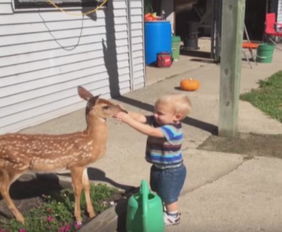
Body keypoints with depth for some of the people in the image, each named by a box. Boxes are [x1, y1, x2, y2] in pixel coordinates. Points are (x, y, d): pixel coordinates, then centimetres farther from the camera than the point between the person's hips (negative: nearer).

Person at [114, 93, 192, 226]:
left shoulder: (171, 130, -35)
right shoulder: (157, 121, -8)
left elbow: (149, 131, -46)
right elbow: (141, 118, -17)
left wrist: (127, 120, -49)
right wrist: (124, 113, -35)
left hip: (171, 171, -9)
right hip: (159, 167, 9)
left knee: (168, 196, 14)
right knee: (160, 192, 30)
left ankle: (173, 216, 38)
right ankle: (166, 208, 54)